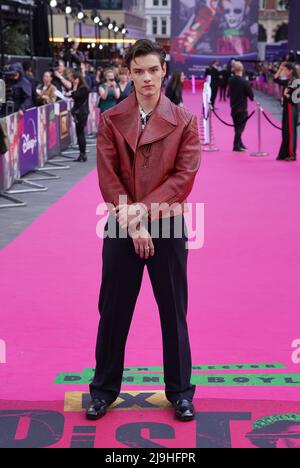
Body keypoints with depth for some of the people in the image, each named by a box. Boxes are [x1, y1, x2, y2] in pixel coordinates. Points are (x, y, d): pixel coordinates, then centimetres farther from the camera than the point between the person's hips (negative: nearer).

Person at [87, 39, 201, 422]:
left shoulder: (184, 121, -1)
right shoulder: (110, 120, 1)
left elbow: (185, 176, -8)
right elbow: (107, 177, -4)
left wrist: (144, 209, -17)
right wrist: (130, 222, -13)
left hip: (168, 226, -1)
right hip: (121, 227, 1)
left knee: (174, 312, 9)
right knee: (113, 311, 9)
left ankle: (179, 391, 24)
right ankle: (104, 388, 25)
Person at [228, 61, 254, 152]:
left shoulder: (231, 81, -1)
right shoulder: (244, 82, -17)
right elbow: (251, 95, -12)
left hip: (233, 107, 6)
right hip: (242, 108, -6)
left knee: (237, 127, 17)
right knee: (240, 127, 0)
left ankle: (239, 144, 30)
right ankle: (236, 146, -3)